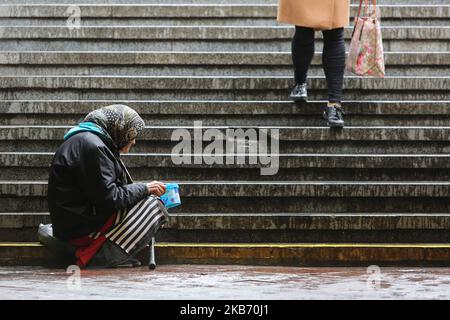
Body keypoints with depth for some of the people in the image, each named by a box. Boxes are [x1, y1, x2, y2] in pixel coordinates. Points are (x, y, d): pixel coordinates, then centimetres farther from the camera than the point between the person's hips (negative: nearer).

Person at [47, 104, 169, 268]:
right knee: (154, 205, -11)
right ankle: (96, 258, -17)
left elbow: (104, 192, 19)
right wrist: (145, 189, -7)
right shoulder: (91, 145, -17)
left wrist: (142, 190, 11)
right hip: (83, 229, -11)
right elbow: (109, 198, -19)